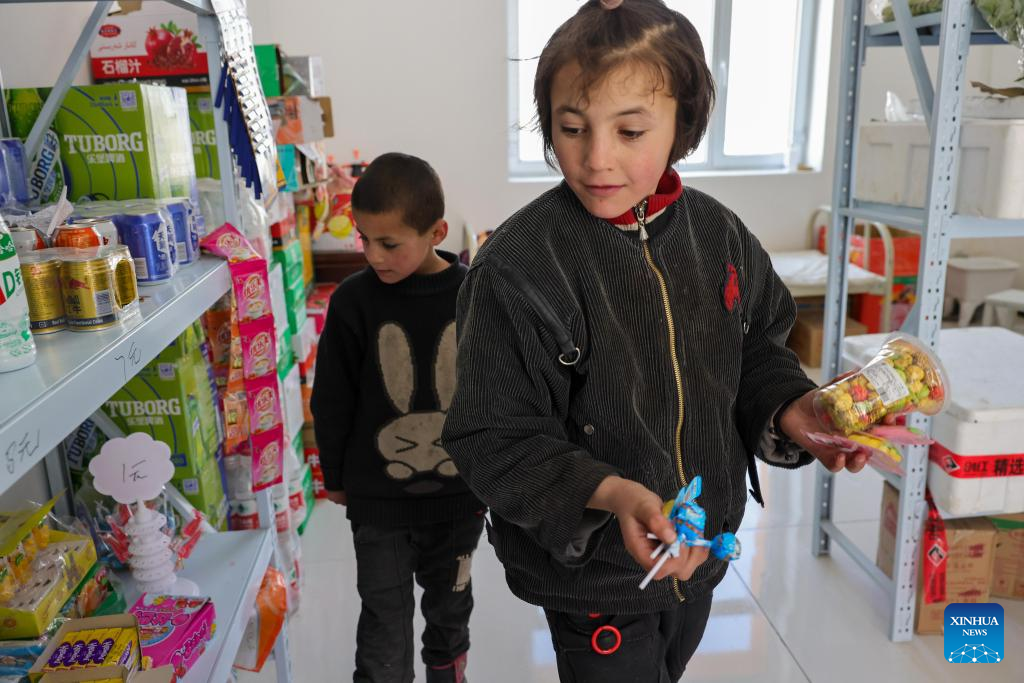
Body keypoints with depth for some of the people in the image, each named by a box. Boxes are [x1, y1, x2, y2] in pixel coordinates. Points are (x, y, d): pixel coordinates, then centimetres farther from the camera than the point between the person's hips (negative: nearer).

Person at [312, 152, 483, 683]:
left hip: (460, 492, 2)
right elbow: (331, 402, -2)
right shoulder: (354, 300, -12)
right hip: (377, 497, -1)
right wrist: (335, 476, 5)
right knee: (385, 624, 8)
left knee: (449, 602, 24)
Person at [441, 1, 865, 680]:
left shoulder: (718, 232, -8)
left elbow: (755, 350, 7)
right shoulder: (516, 268, -25)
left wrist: (789, 409, -13)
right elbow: (496, 439, -22)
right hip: (591, 573, -5)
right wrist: (610, 494, -35)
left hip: (702, 549, 6)